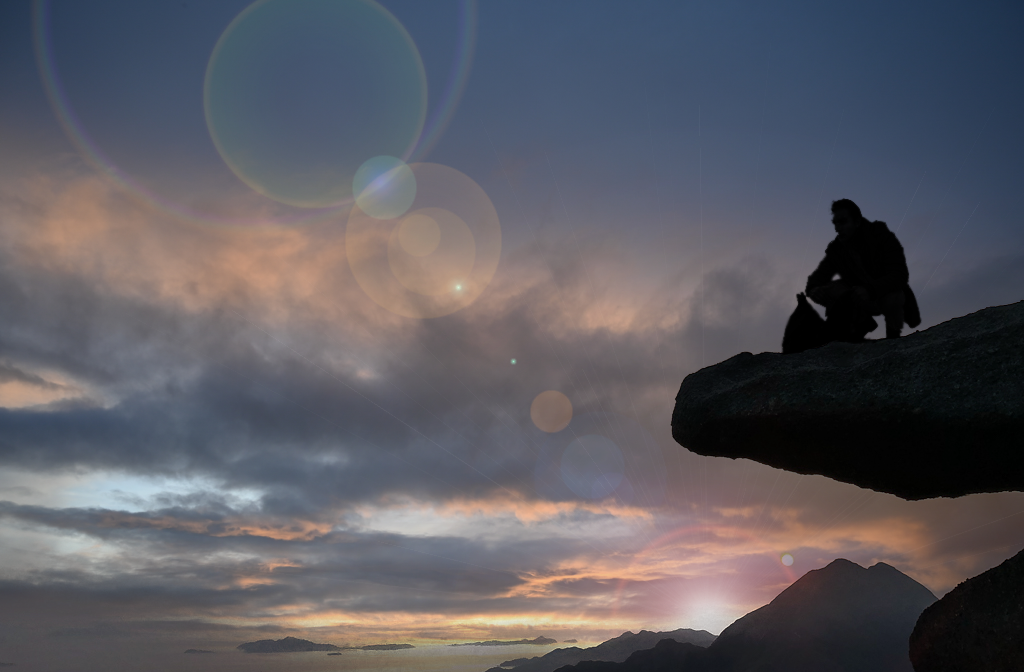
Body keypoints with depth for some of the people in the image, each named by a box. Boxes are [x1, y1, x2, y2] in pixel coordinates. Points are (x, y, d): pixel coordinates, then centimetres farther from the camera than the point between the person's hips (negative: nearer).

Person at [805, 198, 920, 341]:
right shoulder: (836, 249, -11)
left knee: (892, 299, -39)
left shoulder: (881, 236, -21)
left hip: (888, 293, -4)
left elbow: (900, 275, -31)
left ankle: (893, 337, -9)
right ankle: (860, 324, -1)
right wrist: (815, 289, -37)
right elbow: (815, 280, -10)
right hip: (863, 299, 4)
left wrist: (870, 290, -48)